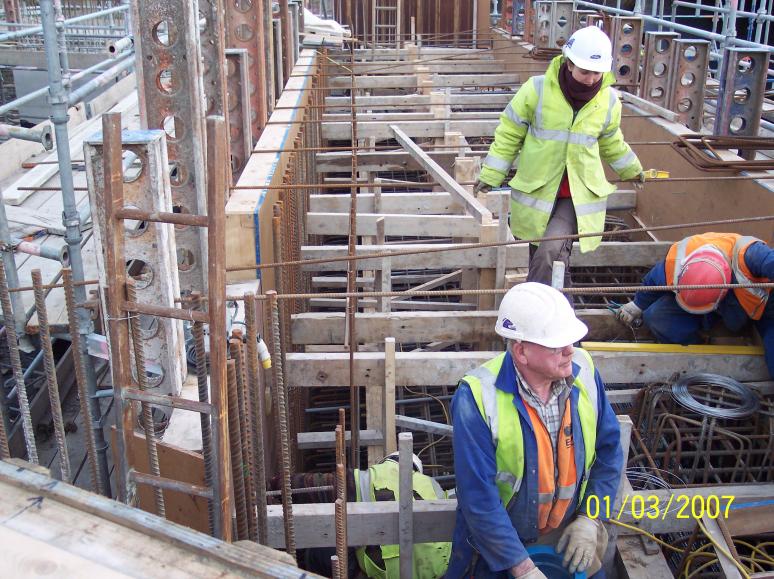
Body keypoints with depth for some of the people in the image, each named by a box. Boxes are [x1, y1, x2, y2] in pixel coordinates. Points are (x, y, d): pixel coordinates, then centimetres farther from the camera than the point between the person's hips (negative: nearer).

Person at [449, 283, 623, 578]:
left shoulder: (582, 371, -14)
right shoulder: (478, 398, -28)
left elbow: (609, 448, -1)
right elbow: (478, 498, -25)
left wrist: (590, 519, -7)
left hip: (568, 533, 4)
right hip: (497, 545, -3)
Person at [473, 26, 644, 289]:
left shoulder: (608, 100, 0)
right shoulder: (537, 89, -11)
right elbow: (509, 133, 0)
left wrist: (631, 169, 33)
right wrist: (491, 174, 3)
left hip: (580, 194, 0)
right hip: (537, 189, 0)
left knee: (552, 252, -21)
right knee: (541, 257, 12)